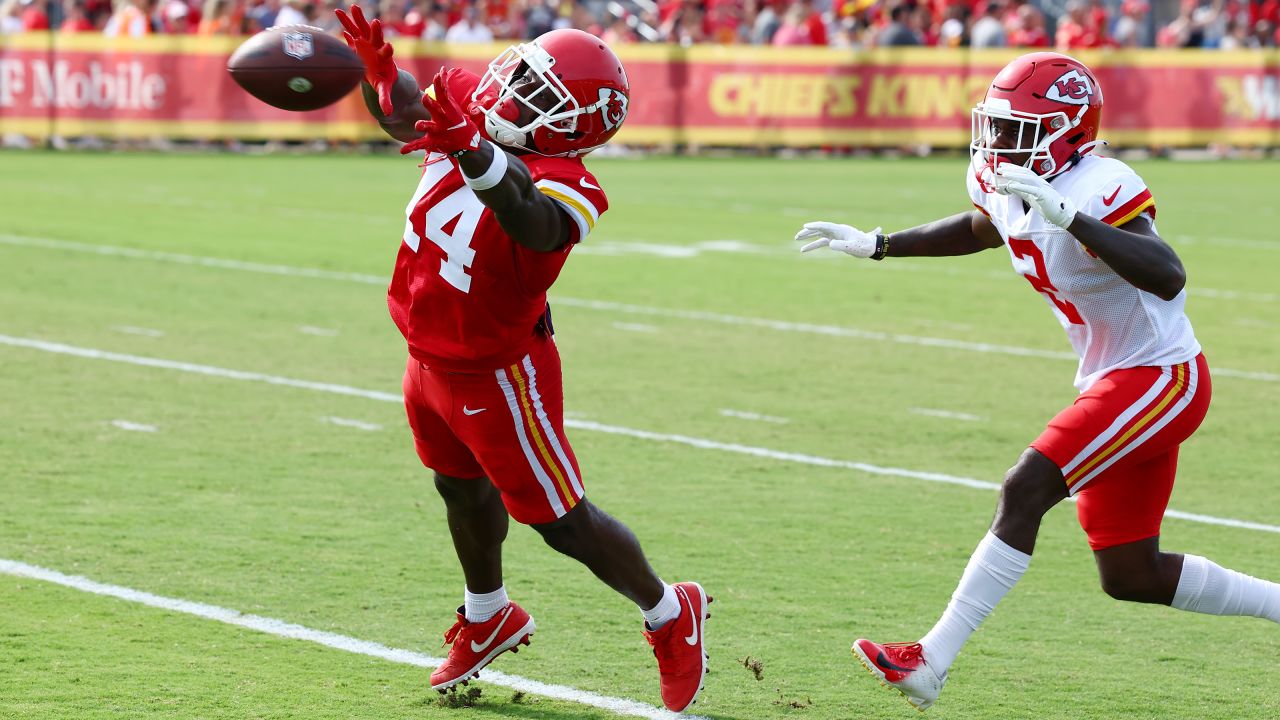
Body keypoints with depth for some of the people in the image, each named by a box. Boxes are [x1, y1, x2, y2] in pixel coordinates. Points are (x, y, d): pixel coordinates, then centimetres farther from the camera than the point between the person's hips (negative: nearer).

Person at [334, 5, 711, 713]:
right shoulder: (468, 98, -12)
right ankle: (488, 619, 52)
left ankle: (670, 616, 28)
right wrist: (376, 69, -14)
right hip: (429, 358, 8)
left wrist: (473, 153, -74)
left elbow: (533, 222, -56)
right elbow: (406, 114, 9)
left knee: (561, 522, 5)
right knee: (462, 489, 28)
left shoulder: (564, 187, -33)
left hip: (497, 375, -8)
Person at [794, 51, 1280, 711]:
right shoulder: (1002, 185, 2)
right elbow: (980, 229, 28)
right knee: (1130, 576, 11)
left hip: (1161, 378, -10)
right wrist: (875, 245, 24)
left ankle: (930, 663, -18)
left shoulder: (1099, 189, -24)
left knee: (1026, 490, -20)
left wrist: (1069, 217, -45)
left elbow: (1169, 278, -40)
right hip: (1114, 383, 10)